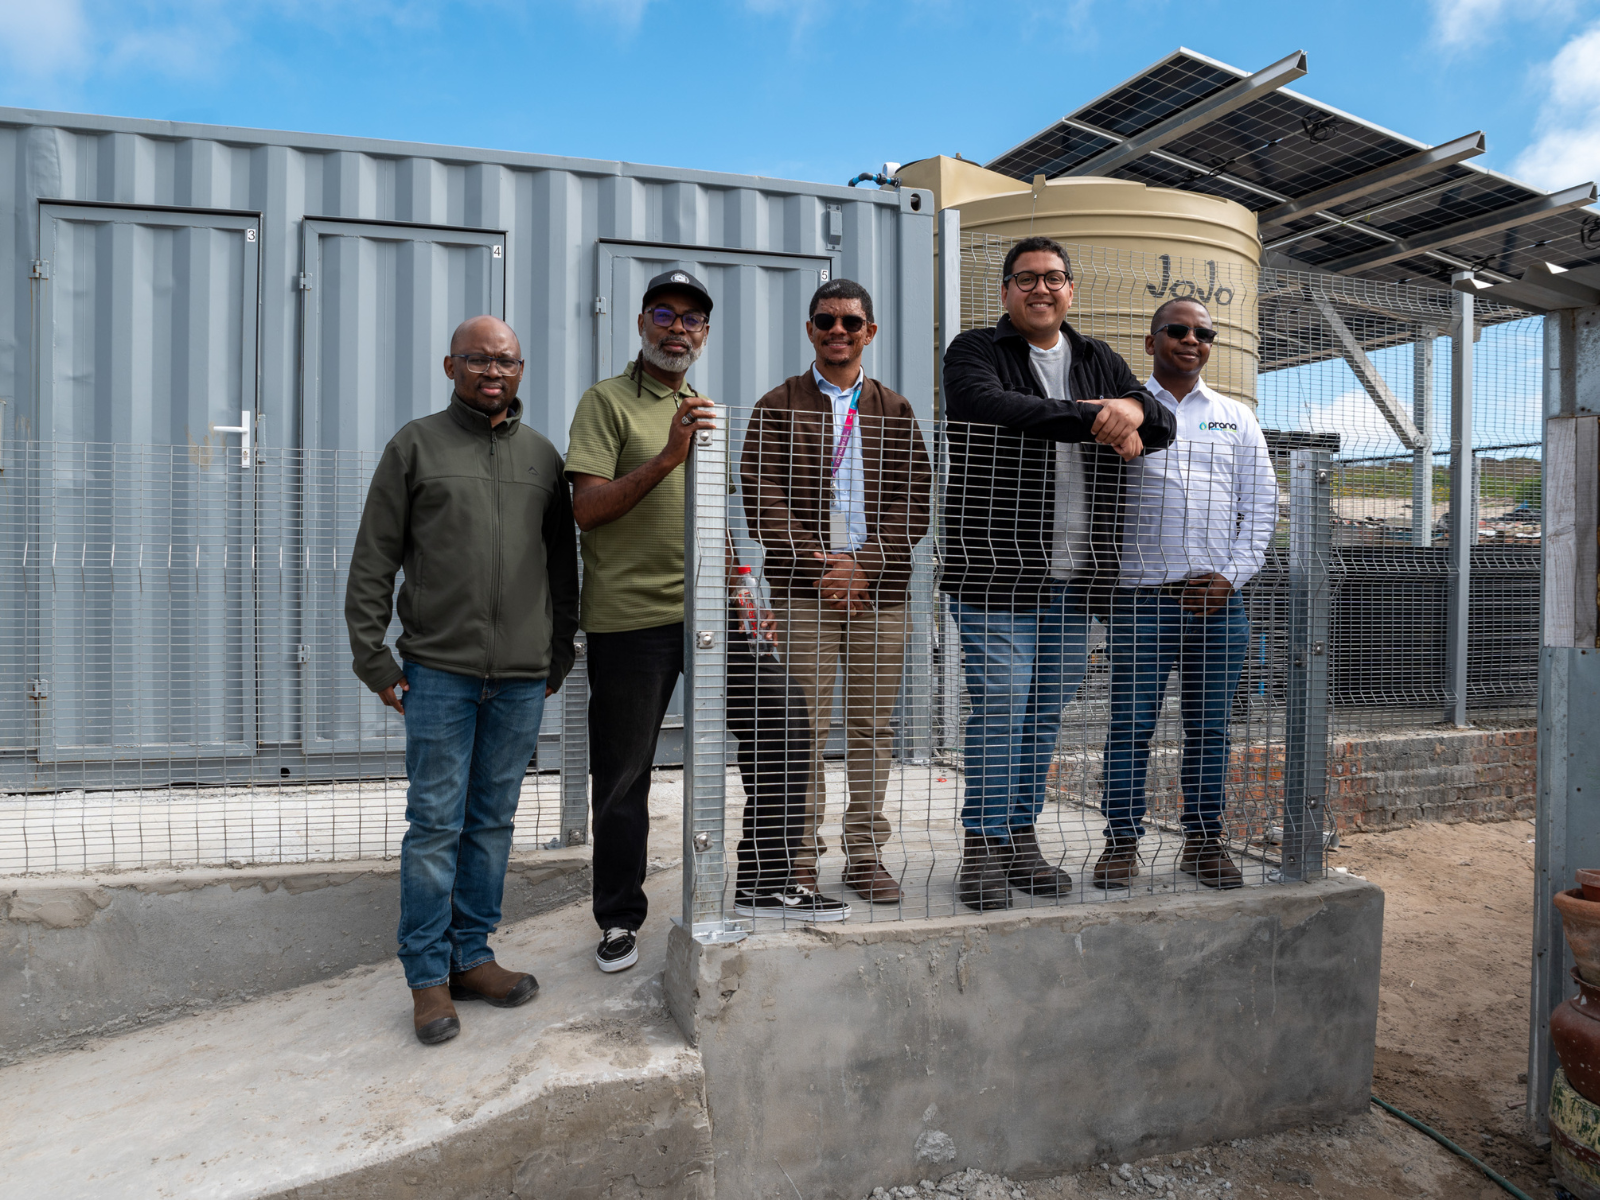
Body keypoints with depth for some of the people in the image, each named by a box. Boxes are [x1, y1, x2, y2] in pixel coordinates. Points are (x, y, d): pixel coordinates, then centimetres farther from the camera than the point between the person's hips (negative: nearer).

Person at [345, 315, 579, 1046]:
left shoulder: (543, 457, 12)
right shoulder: (415, 446, 4)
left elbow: (563, 567, 16)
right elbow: (372, 562, 2)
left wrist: (560, 656, 12)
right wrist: (374, 660, -3)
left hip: (521, 678, 3)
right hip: (439, 670, -3)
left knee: (493, 821, 10)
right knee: (435, 823, 1)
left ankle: (471, 955, 23)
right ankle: (429, 975, 14)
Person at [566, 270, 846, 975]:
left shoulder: (704, 411, 20)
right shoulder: (607, 401, 0)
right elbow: (586, 508, -12)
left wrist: (737, 586, 15)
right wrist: (668, 457, -21)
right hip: (630, 616, -5)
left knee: (784, 729, -2)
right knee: (624, 777, 4)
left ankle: (765, 882, 15)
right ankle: (619, 920, 21)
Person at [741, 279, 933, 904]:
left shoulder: (896, 412, 14)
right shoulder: (778, 406, 8)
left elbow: (915, 502, 6)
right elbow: (762, 499, -1)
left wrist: (865, 565, -8)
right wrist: (816, 564, -11)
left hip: (880, 591, 2)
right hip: (805, 592, -2)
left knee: (872, 726, 6)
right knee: (804, 727, -1)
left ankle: (866, 854, 17)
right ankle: (801, 856, 11)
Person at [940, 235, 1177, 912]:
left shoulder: (1100, 362, 19)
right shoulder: (974, 351, 2)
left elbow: (1162, 427, 10)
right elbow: (989, 406, -20)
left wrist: (1135, 410, -14)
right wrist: (1091, 419, -21)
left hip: (1074, 576, 6)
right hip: (996, 571, -5)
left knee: (1047, 713, 11)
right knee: (999, 708, -5)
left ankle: (1022, 837, 23)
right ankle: (983, 846, 8)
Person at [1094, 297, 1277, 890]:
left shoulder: (1236, 417, 16)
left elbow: (1262, 504, 12)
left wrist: (1232, 575, -1)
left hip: (1219, 598, 3)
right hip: (1143, 595, -2)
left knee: (1210, 725, 7)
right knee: (1131, 723, -2)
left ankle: (1205, 840, 18)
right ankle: (1122, 840, 10)